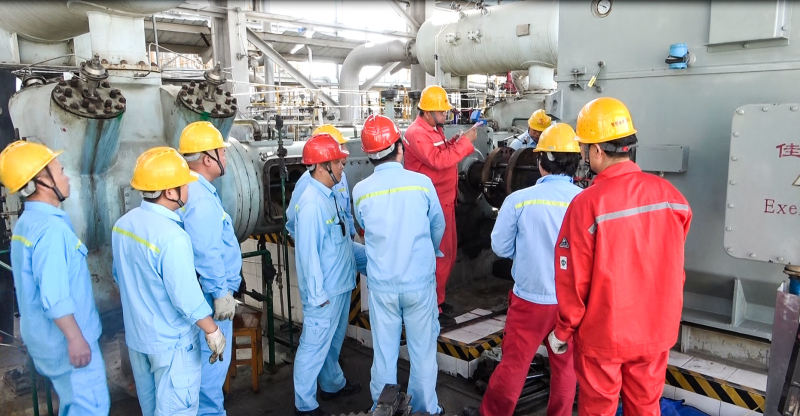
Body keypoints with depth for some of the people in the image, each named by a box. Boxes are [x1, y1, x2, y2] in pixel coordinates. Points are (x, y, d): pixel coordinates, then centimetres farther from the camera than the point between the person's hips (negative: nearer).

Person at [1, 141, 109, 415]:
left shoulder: (26, 223, 8)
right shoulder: (51, 228, -25)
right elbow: (55, 297, -28)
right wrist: (76, 338, -21)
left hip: (45, 336, 10)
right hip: (64, 340, -10)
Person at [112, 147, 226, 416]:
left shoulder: (123, 223, -2)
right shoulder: (172, 237, -29)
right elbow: (187, 298, -26)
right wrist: (213, 331, -14)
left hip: (135, 335, 8)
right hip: (171, 341, -8)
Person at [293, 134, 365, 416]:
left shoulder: (329, 196, 4)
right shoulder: (312, 204, -24)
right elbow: (308, 253, -23)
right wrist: (317, 294, -18)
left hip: (340, 286, 9)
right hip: (325, 292, -9)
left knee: (333, 342, 25)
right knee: (314, 346, 6)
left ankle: (333, 384, 45)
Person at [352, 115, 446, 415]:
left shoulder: (360, 191, -8)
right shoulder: (422, 182, -10)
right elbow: (438, 227, 6)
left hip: (381, 285, 1)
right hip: (420, 281, -1)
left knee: (384, 354, 15)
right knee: (423, 351, 15)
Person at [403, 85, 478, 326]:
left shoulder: (435, 129, 14)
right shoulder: (417, 133, -18)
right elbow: (440, 160, -28)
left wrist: (458, 140, 0)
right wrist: (465, 142, -23)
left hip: (445, 202, 10)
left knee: (448, 252, 17)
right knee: (438, 255, -4)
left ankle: (436, 298, 32)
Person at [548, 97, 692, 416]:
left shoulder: (586, 204, -23)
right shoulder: (670, 195, -8)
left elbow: (574, 280, -16)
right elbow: (674, 269, 3)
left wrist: (563, 330, -1)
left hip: (603, 333, -4)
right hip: (657, 329, 4)